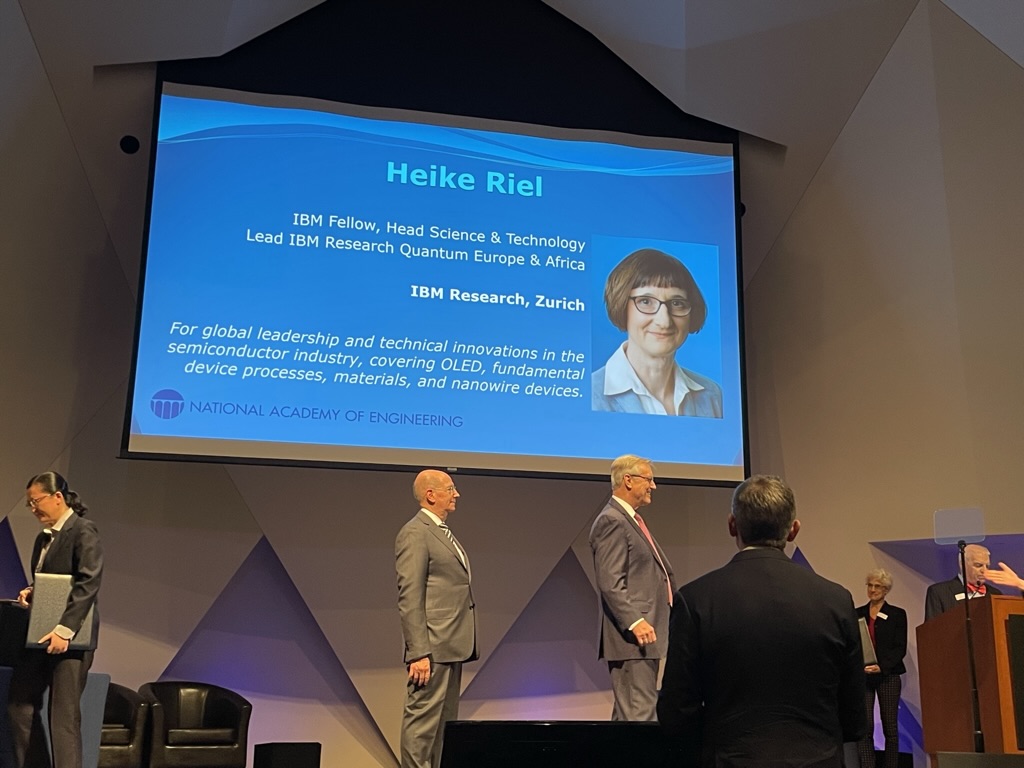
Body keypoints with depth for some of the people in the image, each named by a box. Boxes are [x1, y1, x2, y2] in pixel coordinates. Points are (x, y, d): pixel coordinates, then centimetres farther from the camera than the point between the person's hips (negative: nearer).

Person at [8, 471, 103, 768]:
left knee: (64, 714, -5)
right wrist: (29, 592, 0)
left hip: (70, 636, -8)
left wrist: (65, 629, -26)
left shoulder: (83, 531, -11)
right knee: (20, 705, 9)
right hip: (39, 634, 9)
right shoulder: (43, 537, 15)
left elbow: (88, 583, -20)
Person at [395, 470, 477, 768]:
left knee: (445, 719, 13)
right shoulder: (415, 533, -11)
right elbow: (409, 598, -17)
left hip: (451, 645, 10)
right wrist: (418, 653, -21)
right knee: (423, 718, -5)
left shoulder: (443, 532, 18)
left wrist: (462, 644, 15)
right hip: (433, 647, -10)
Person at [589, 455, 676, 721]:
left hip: (646, 634, 11)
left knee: (628, 712, 14)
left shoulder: (631, 519, 20)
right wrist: (635, 621, -26)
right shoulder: (612, 521, -13)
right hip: (633, 637, -11)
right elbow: (610, 583, -21)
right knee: (638, 713, -11)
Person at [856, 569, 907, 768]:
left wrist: (882, 666, -16)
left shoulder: (897, 614, 4)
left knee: (890, 727, 3)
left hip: (888, 675, -1)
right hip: (861, 675, 1)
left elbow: (900, 648, -3)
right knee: (864, 726, -7)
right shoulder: (857, 614, 11)